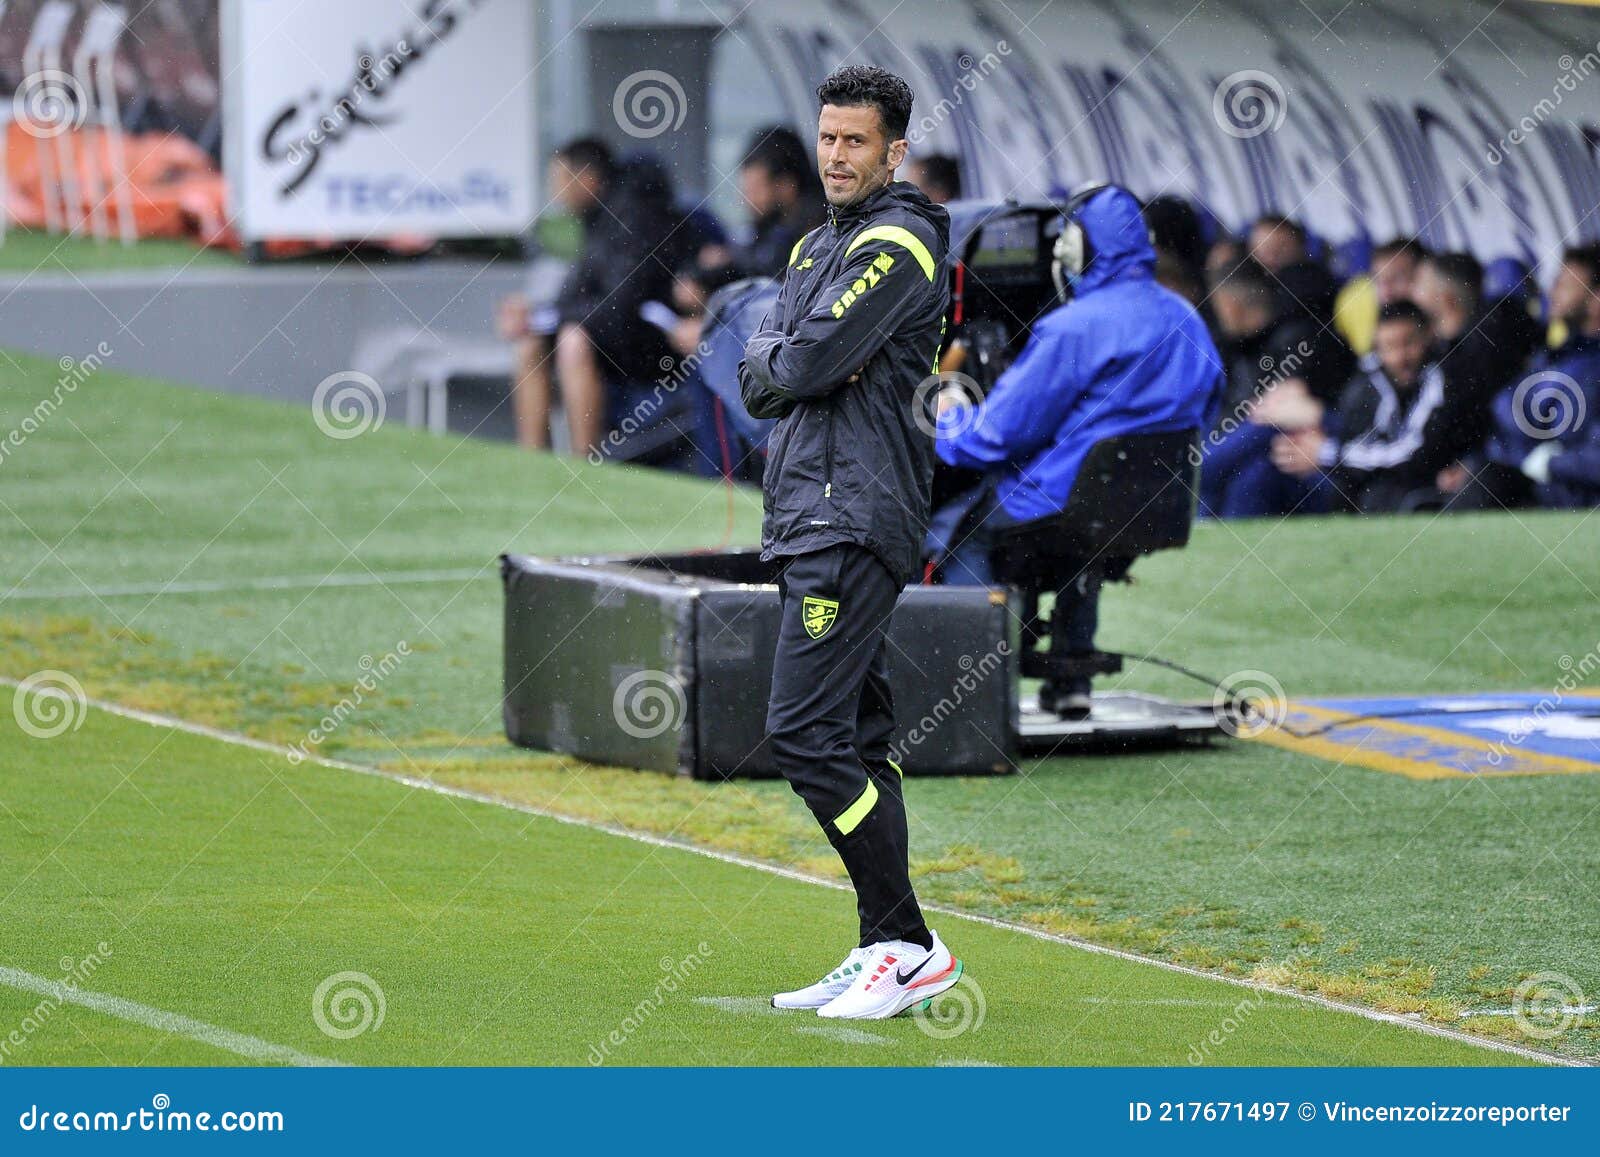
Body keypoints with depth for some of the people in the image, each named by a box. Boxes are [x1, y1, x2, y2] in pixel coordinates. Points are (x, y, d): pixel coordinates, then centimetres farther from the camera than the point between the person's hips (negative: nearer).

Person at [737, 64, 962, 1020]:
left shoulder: (898, 245, -11)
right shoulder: (818, 248, 20)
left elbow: (807, 363, -19)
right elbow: (759, 385, 16)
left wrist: (780, 357, 2)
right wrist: (783, 364, -5)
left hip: (854, 519, -10)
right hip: (814, 519, 10)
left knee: (807, 734, -15)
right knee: (856, 741, 10)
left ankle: (912, 948, -13)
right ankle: (885, 956, 13)